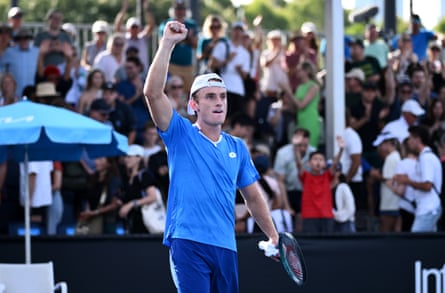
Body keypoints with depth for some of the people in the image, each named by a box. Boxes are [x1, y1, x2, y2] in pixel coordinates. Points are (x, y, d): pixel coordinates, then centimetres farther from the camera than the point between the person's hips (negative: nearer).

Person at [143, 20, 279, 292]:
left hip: (225, 246, 5)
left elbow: (253, 196, 22)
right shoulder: (181, 135, 2)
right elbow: (153, 92, -11)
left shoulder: (237, 147, 15)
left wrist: (273, 235, 17)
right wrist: (167, 43, -17)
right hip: (188, 242, -5)